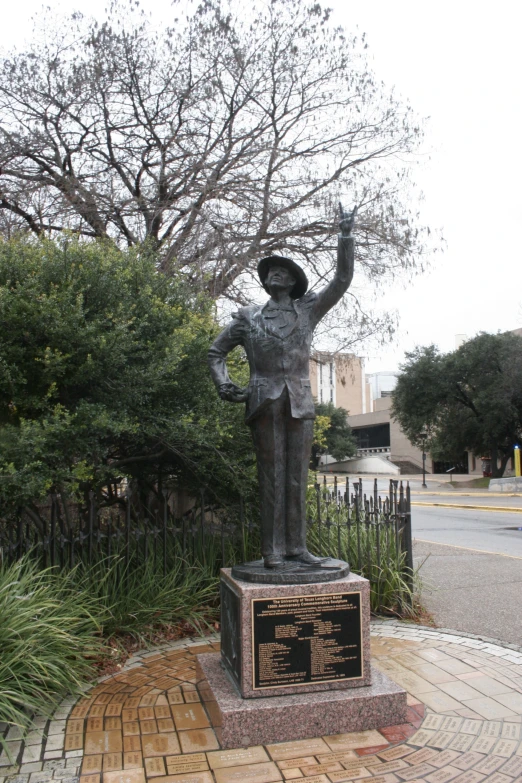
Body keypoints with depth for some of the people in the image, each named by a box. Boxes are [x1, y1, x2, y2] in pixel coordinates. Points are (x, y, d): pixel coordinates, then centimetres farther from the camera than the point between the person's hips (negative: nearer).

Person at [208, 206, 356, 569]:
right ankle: (273, 551, 5)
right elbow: (216, 352, 16)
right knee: (272, 477, -1)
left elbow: (342, 280, 4)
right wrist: (224, 384, -2)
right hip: (265, 402, -1)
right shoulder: (248, 317, 10)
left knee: (298, 478, 4)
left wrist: (346, 236, -3)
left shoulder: (308, 309, 12)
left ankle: (297, 547, 13)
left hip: (301, 403, 2)